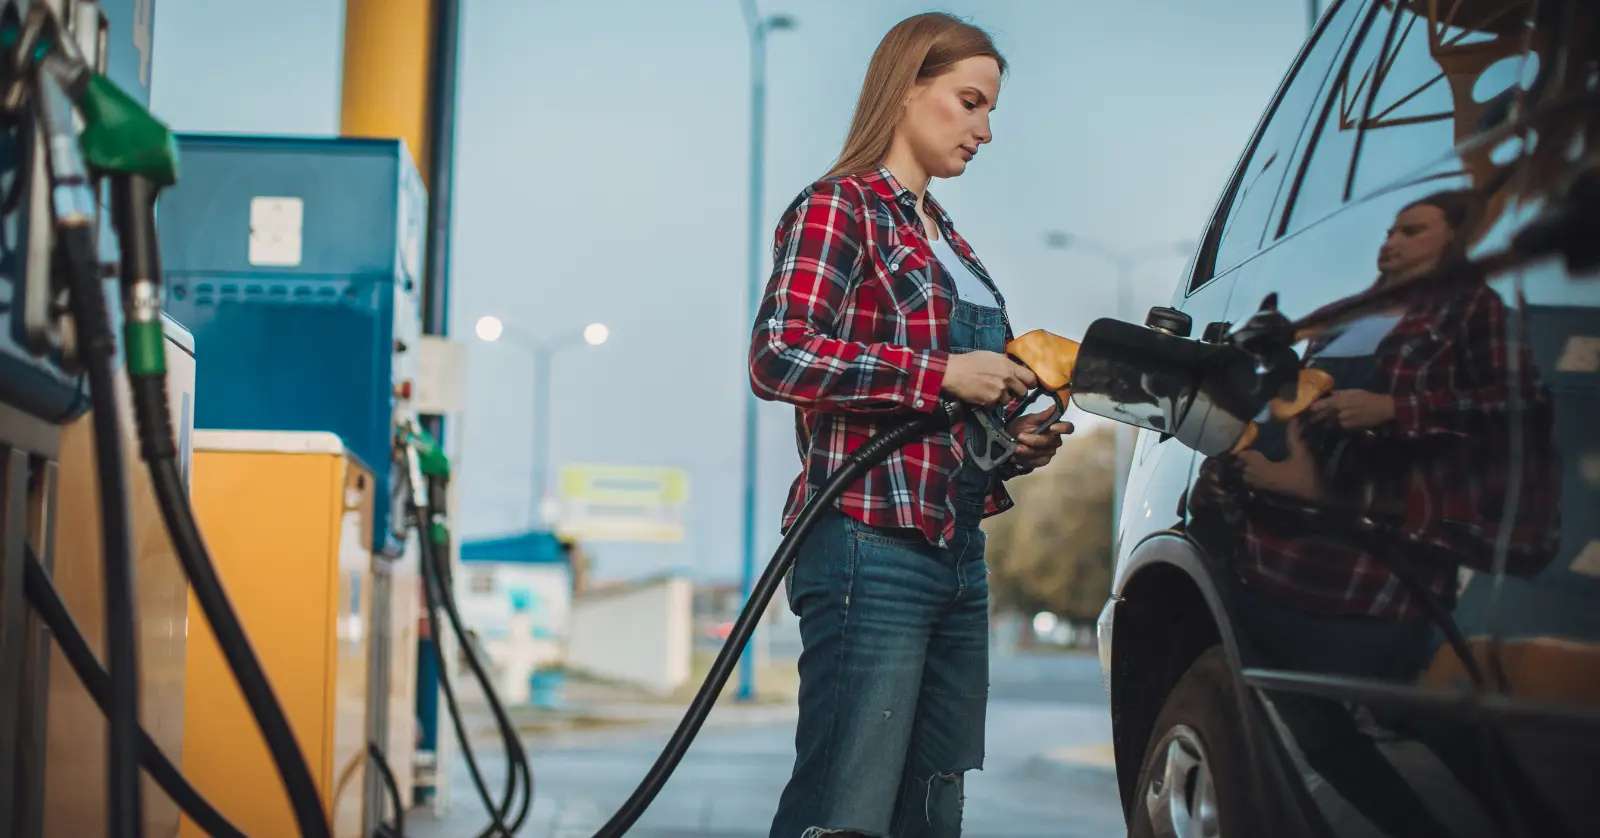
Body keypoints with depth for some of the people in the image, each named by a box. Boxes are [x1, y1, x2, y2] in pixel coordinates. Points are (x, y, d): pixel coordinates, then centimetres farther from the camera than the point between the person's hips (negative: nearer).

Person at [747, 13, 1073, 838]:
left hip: (957, 553, 9)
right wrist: (942, 375, -16)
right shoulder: (838, 207, -3)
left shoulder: (948, 240, 22)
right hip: (872, 545, -9)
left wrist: (1015, 444, 8)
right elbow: (778, 357, -17)